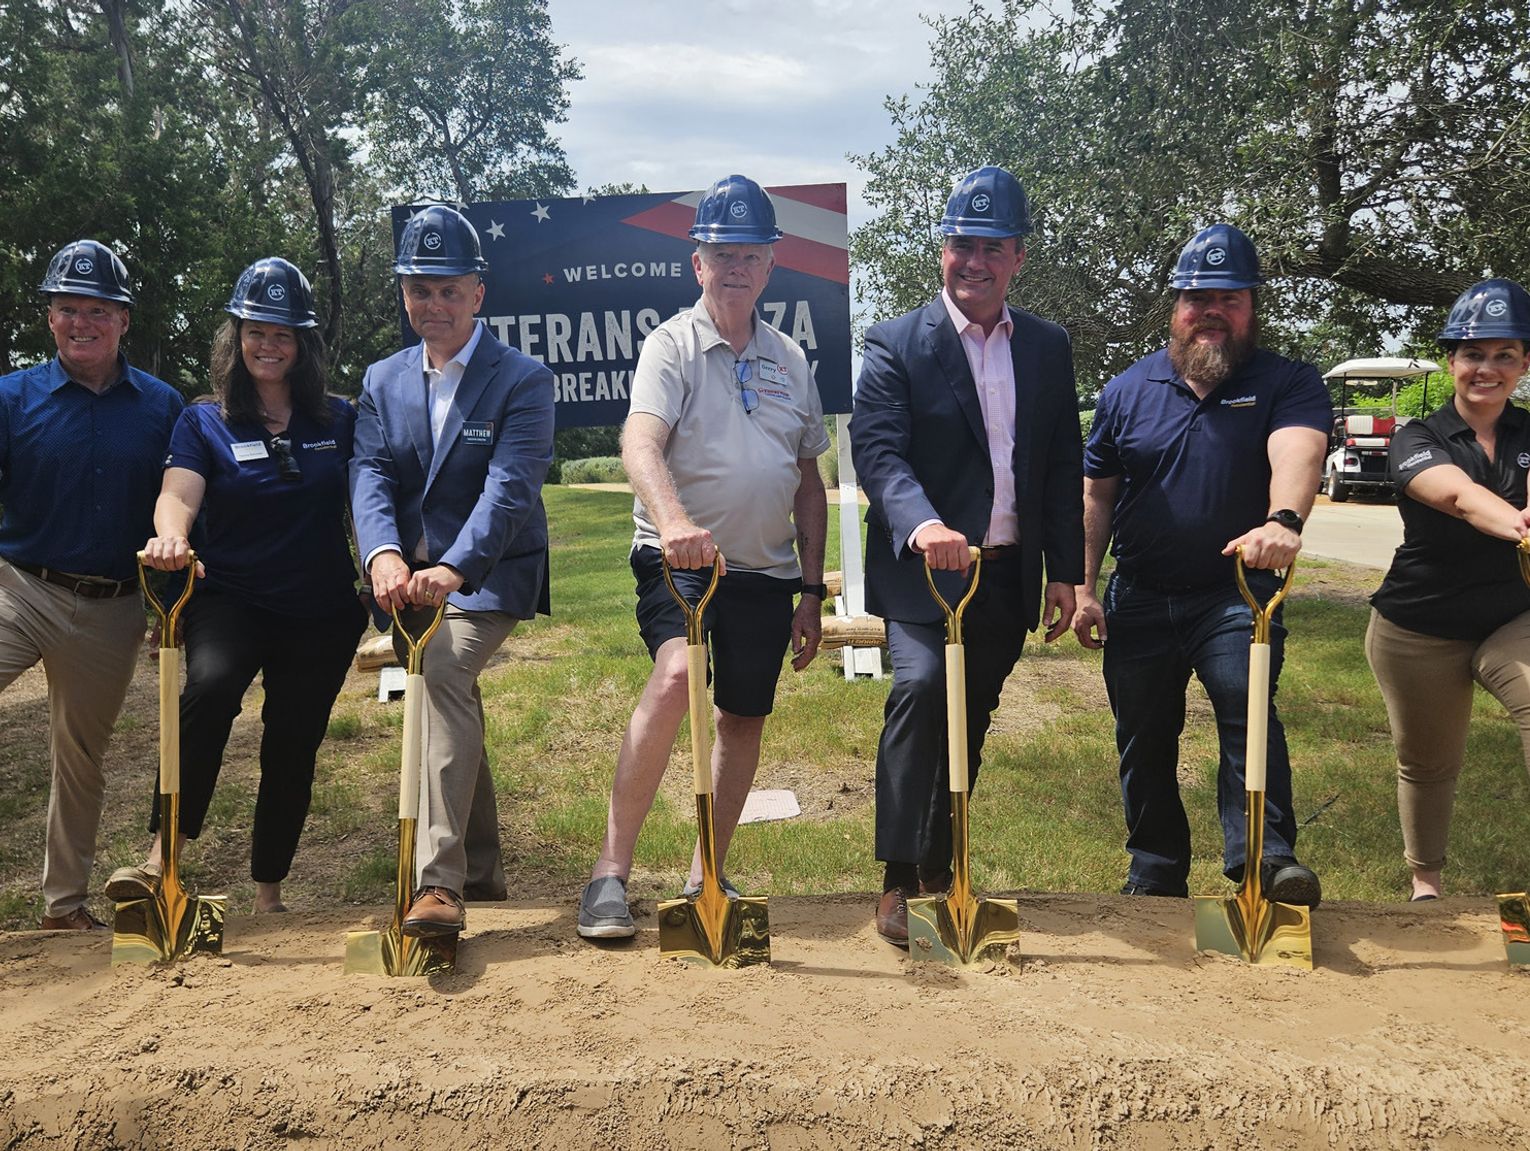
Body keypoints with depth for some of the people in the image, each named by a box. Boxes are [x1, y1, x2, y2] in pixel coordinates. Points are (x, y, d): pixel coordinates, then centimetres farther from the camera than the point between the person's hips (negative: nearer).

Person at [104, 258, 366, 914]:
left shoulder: (338, 420, 5)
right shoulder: (205, 423, 2)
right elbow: (178, 494, -13)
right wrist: (170, 537, -36)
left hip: (320, 612, 2)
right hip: (230, 599, -2)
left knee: (293, 747, 8)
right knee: (210, 685, -33)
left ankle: (269, 893, 25)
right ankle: (161, 857, -31)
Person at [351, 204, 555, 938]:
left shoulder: (524, 380, -7)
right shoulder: (383, 380, 8)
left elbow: (509, 488, -20)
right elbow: (369, 476, -6)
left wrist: (453, 569, -36)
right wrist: (383, 554, -27)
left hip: (491, 573, -6)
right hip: (410, 577, 6)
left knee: (446, 670, -30)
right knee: (452, 707, 16)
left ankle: (440, 884, -33)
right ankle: (481, 867, 35)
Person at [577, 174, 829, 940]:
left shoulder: (790, 360, 11)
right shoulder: (672, 345, -4)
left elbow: (808, 481, 15)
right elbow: (640, 444, -22)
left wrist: (812, 590, 11)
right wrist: (674, 520, -42)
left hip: (766, 570, 5)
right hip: (680, 560, -5)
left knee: (744, 719, 9)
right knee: (674, 675, -29)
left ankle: (705, 876, 25)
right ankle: (611, 869, -20)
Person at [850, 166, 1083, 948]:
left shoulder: (1048, 347, 9)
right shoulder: (897, 344, -5)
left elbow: (1063, 467, 11)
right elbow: (876, 449, -17)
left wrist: (1065, 571, 7)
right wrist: (921, 523, -35)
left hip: (1008, 575, 5)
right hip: (923, 568, -4)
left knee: (969, 724, 12)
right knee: (920, 686, -26)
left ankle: (938, 868, 29)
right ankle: (898, 879, -17)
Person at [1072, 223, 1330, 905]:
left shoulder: (1287, 383, -3)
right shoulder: (1129, 390, 5)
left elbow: (1297, 452, -25)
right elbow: (1096, 495, 9)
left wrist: (1283, 521, -46)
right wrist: (1083, 588, 3)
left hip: (1236, 594, -3)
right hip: (1139, 600, 3)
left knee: (1247, 707, -27)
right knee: (1143, 744, 11)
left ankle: (1266, 856, -27)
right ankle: (1155, 876, 26)